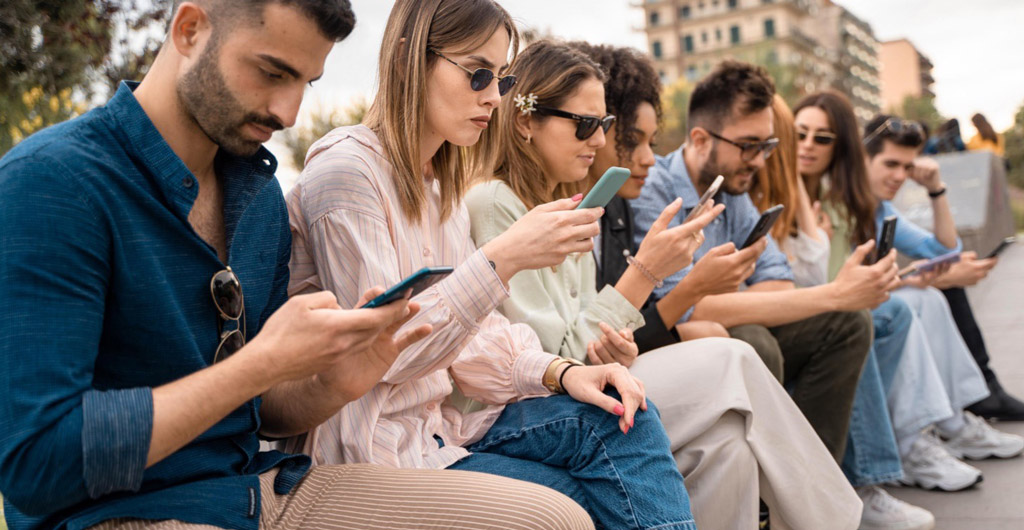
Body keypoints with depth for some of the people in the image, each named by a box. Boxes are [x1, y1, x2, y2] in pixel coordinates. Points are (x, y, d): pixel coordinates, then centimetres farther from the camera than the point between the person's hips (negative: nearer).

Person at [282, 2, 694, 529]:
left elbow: (471, 334, 8)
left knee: (621, 415, -10)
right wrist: (504, 257, -28)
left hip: (440, 422, 8)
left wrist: (561, 372, -11)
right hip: (372, 453, -7)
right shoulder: (345, 168, -15)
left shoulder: (441, 185, 12)